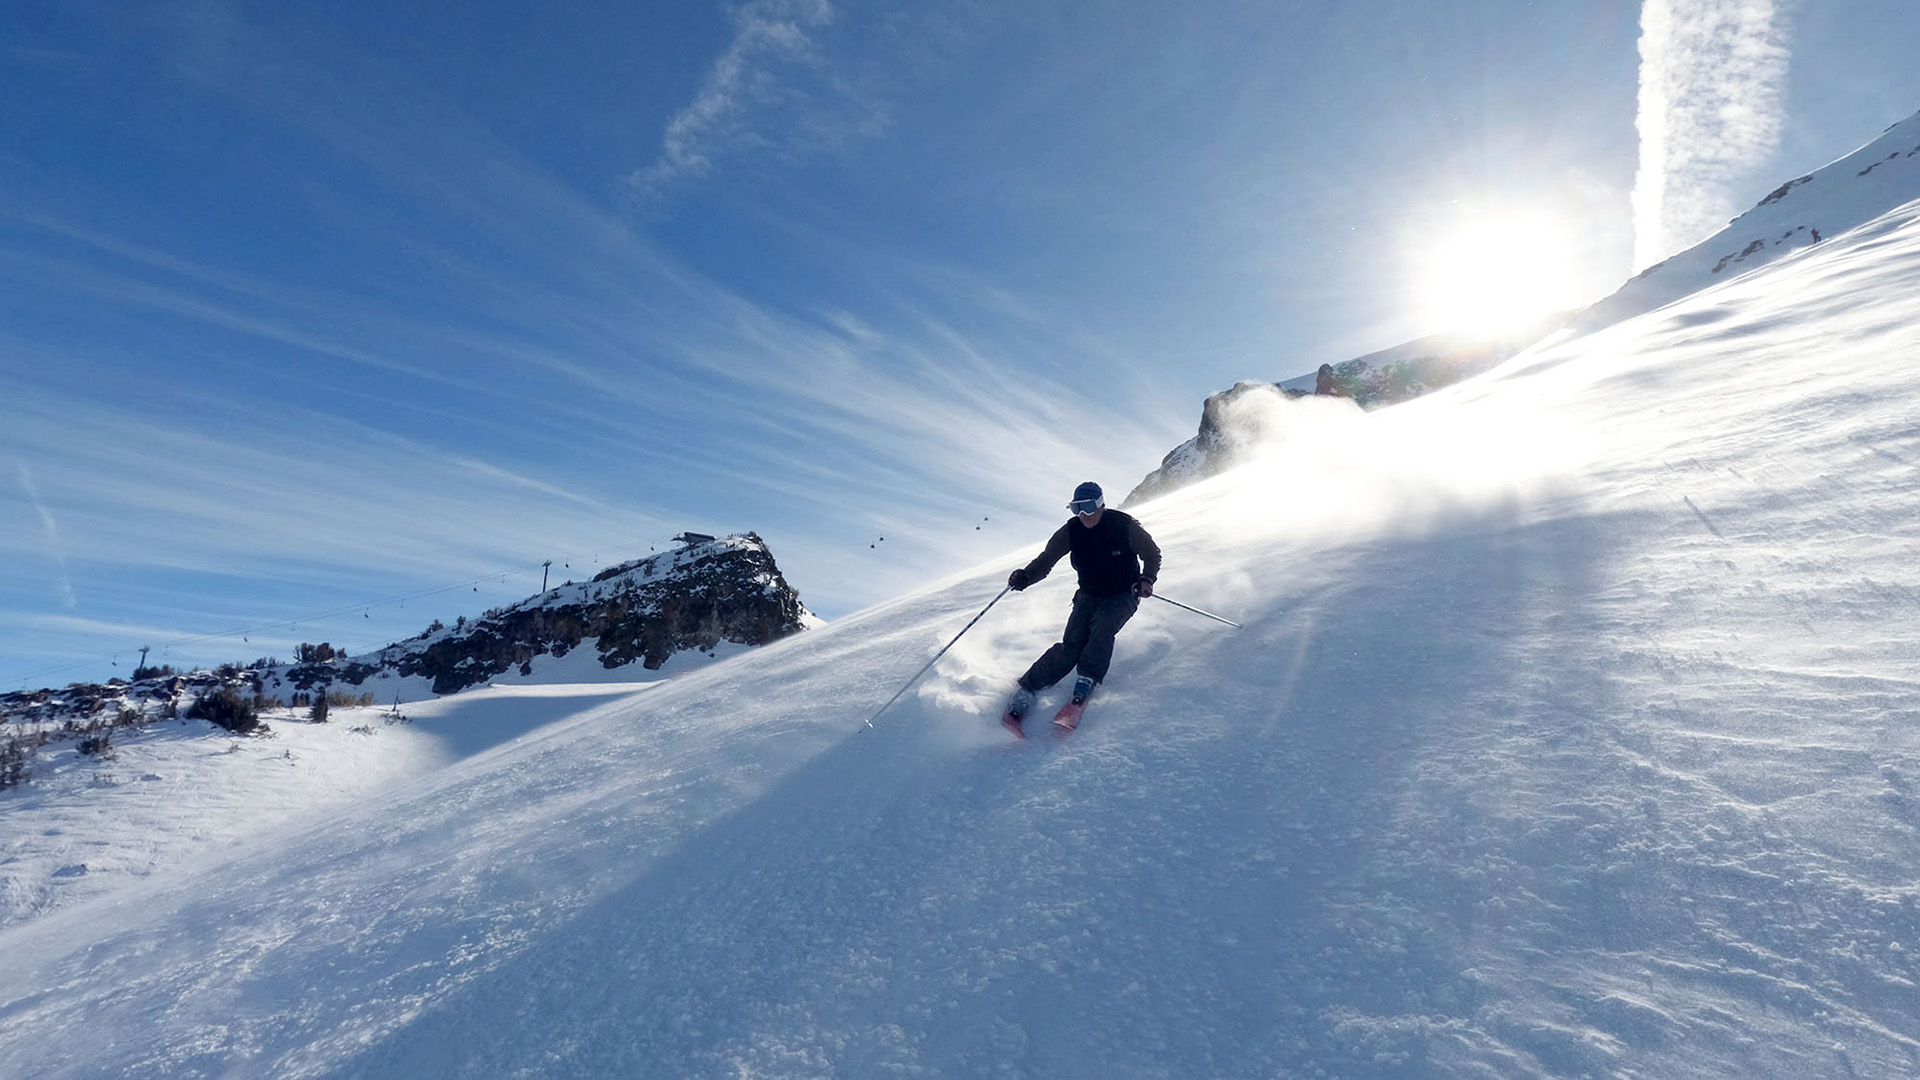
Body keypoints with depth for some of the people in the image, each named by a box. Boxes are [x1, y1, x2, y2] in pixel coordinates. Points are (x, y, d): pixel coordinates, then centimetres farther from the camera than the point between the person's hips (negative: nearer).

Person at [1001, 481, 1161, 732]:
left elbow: (1152, 554, -3)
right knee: (1072, 644, -17)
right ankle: (1025, 691, -15)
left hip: (1123, 595, -1)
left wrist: (1146, 579, -22)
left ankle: (1086, 682, -21)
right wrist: (1024, 577, -29)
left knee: (1102, 625, -33)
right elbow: (1046, 560, -9)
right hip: (1089, 595, 1)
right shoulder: (1071, 531, -9)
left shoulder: (1124, 526, -16)